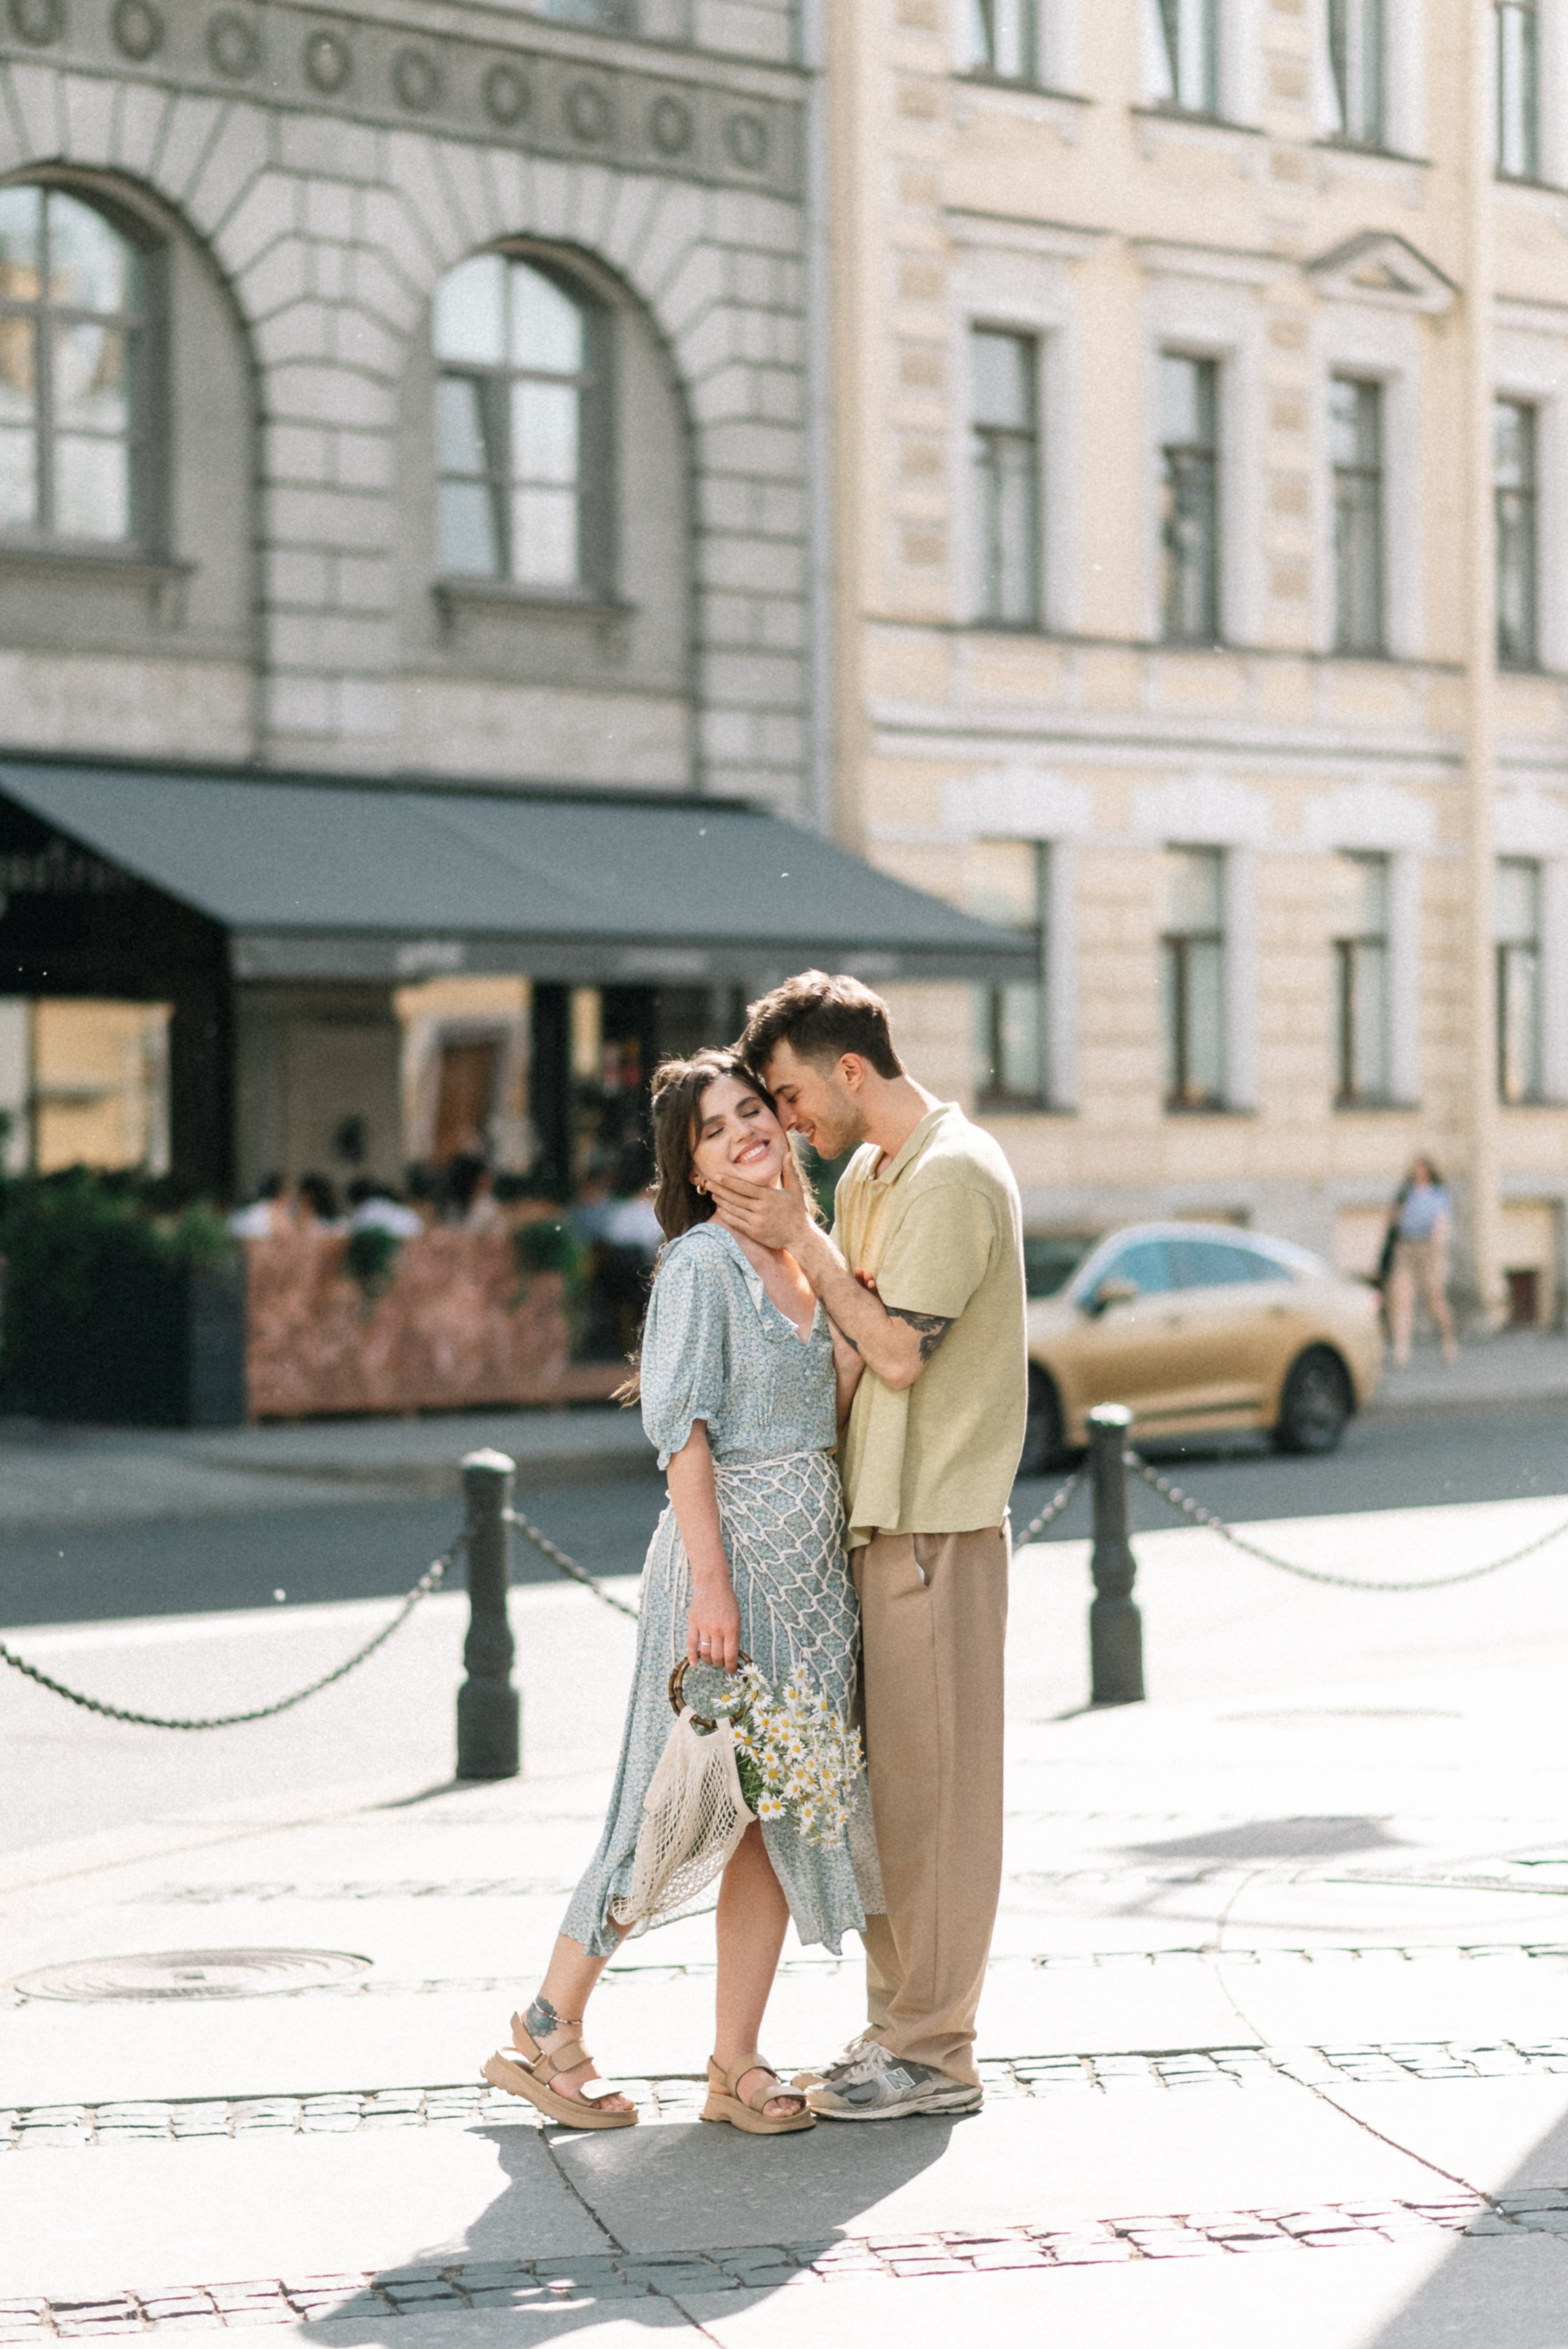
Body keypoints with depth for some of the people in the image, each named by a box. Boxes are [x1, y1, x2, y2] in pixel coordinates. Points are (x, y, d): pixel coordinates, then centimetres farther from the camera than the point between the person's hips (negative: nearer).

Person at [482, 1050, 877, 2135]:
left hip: (814, 1556, 8)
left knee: (780, 1810, 7)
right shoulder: (701, 1262, -9)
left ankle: (736, 2063, 13)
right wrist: (712, 1580, -20)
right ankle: (550, 2029, 10)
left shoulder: (805, 1259, 13)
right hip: (730, 1542, -8)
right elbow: (684, 1431, -14)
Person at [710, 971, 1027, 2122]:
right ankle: (897, 2023, 21)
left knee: (931, 1784, -4)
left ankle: (936, 2050, 3)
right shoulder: (868, 1175, 16)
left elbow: (898, 1349, -18)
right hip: (877, 1519, 9)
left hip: (937, 1528, -9)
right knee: (884, 1779, 13)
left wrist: (800, 1238, -11)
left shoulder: (956, 1175, -14)